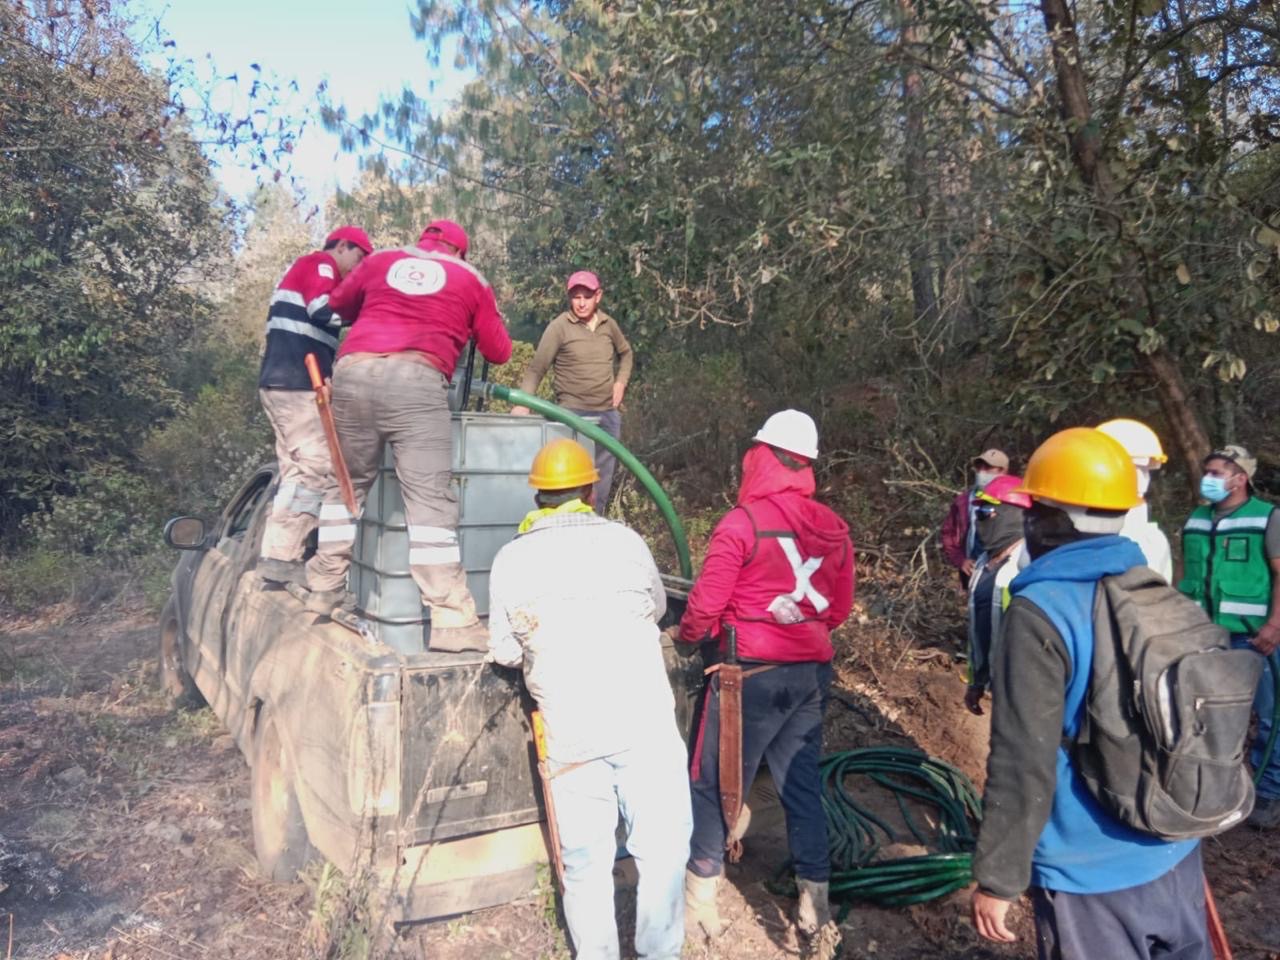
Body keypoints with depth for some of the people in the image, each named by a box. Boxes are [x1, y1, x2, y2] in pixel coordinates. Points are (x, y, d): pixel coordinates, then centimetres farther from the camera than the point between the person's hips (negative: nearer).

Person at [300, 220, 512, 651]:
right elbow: (499, 353, 21)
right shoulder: (470, 279, 18)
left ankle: (324, 588, 27)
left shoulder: (380, 260, 24)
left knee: (348, 484, 20)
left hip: (353, 372, 4)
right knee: (430, 499, -7)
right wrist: (469, 325, 41)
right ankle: (452, 620, -11)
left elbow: (337, 304, 37)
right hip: (416, 379, -3)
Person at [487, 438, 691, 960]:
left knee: (585, 863, 15)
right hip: (645, 724, -1)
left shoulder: (510, 559, 2)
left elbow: (504, 652, 5)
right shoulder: (625, 540, 1)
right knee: (662, 850, 13)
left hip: (570, 734, 1)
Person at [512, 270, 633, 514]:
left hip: (608, 413, 5)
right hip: (572, 414, -5)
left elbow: (625, 352, 25)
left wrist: (621, 381, 10)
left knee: (603, 480, 10)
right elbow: (536, 368, -12)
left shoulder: (608, 324, 6)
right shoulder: (560, 327, -9)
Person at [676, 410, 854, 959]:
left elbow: (705, 605, -13)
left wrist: (689, 634, 7)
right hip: (813, 673, 6)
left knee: (716, 782, 10)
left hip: (753, 673, -5)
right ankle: (815, 908, 21)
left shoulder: (742, 522, -15)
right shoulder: (834, 528, 3)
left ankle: (701, 895, 24)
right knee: (802, 784, 15)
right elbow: (840, 608, 9)